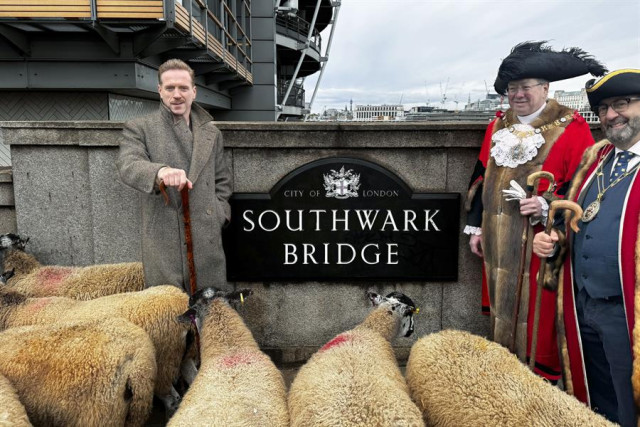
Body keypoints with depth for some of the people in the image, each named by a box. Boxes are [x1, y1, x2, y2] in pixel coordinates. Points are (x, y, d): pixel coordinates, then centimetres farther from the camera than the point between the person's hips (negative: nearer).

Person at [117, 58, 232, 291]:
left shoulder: (211, 132, 15)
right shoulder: (139, 128, 3)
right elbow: (128, 165, -15)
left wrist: (219, 216, 7)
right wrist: (160, 171, -36)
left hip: (207, 238, 4)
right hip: (162, 241, -3)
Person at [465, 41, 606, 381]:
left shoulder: (571, 128, -6)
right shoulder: (498, 126, 11)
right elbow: (481, 179, 14)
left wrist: (547, 207, -23)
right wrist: (475, 227, 13)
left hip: (539, 245, -5)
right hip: (499, 244, 6)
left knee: (537, 318, 2)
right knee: (500, 309, 16)